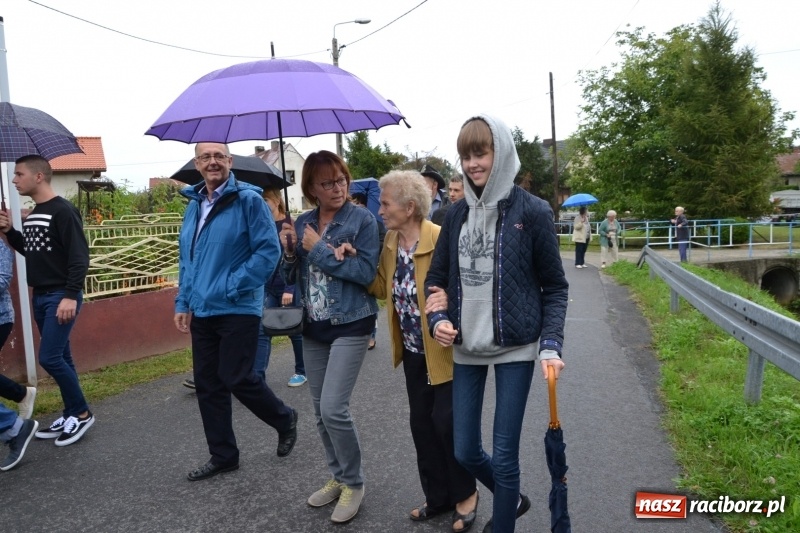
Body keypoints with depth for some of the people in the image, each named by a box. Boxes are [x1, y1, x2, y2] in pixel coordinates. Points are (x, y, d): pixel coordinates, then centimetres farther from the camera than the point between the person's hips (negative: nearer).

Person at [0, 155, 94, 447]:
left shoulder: (63, 210, -14)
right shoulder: (33, 215, 13)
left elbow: (79, 256, -19)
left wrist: (71, 296, -24)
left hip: (61, 296, -9)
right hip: (40, 296, 9)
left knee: (49, 357, -10)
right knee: (59, 358, 12)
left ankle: (82, 413, 4)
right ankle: (71, 415, 21)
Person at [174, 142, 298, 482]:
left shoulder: (248, 199, -9)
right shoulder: (193, 206, 13)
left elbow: (269, 250, -15)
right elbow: (186, 260, 19)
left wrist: (233, 286, -17)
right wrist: (183, 302, 13)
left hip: (238, 310, -7)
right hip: (202, 312, 7)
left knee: (237, 379, -4)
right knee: (207, 385, 10)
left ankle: (284, 419, 25)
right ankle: (222, 456, 24)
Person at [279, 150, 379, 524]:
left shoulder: (362, 220, -8)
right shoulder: (303, 223, 7)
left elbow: (366, 273, -18)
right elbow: (292, 278, 10)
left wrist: (319, 249, -17)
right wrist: (289, 251, -10)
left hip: (350, 325, -6)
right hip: (313, 326, 6)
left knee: (334, 408, -11)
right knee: (320, 411, 12)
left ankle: (354, 483, 10)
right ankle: (338, 477, 31)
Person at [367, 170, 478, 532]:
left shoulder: (440, 239, -20)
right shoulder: (390, 241, 2)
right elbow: (382, 288, 8)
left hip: (444, 350, -7)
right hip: (413, 352, 7)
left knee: (446, 422, 1)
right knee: (421, 422, 14)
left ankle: (465, 495, 25)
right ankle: (437, 495, 31)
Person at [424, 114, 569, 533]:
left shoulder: (532, 211, -8)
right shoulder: (457, 214, 4)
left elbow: (555, 287, -3)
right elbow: (436, 277, 10)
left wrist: (551, 345, -14)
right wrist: (438, 319, -8)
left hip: (515, 347, -4)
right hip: (466, 348, 5)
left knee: (504, 454, 1)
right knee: (465, 451, 12)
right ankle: (512, 499, 42)